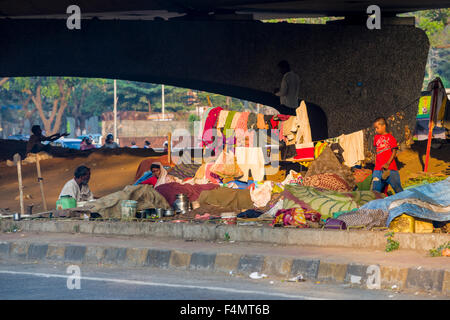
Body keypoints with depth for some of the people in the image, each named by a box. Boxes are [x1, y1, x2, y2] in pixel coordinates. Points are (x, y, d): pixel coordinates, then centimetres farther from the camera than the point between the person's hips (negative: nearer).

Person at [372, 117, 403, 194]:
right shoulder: (376, 137, 14)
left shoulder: (390, 137, -2)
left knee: (398, 190, -5)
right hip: (378, 169, 5)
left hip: (390, 169, -5)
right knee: (376, 191, 4)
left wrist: (388, 163, -18)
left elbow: (394, 152, -7)